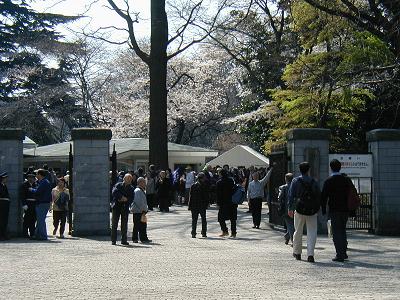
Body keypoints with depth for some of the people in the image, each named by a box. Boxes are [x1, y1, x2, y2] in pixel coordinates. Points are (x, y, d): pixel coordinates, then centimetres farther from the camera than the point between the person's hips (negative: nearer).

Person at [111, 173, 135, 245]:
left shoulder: (131, 189, 11)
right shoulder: (118, 185, 5)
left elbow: (131, 199, 0)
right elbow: (114, 192, -13)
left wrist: (125, 199, -15)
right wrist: (122, 197, -16)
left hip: (125, 208, 2)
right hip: (116, 206, -2)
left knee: (124, 225, 4)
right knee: (114, 224, 0)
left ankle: (124, 240, 10)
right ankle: (113, 240, 5)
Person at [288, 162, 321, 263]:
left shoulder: (296, 181, 1)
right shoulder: (314, 182, 4)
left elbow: (291, 195, -4)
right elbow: (318, 196, 5)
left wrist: (290, 208, -2)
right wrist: (317, 208, 14)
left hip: (299, 210, 0)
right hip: (312, 211, 0)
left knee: (298, 232, 13)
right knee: (312, 232, 1)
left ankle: (297, 253, 22)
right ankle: (310, 254, -10)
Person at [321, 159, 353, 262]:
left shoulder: (328, 181, -8)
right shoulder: (347, 180, 5)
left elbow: (324, 196, -10)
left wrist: (323, 210, -1)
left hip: (334, 210, -5)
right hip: (345, 210, 5)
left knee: (336, 232, -2)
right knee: (342, 230, 18)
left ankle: (340, 255, -6)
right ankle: (344, 253, 21)